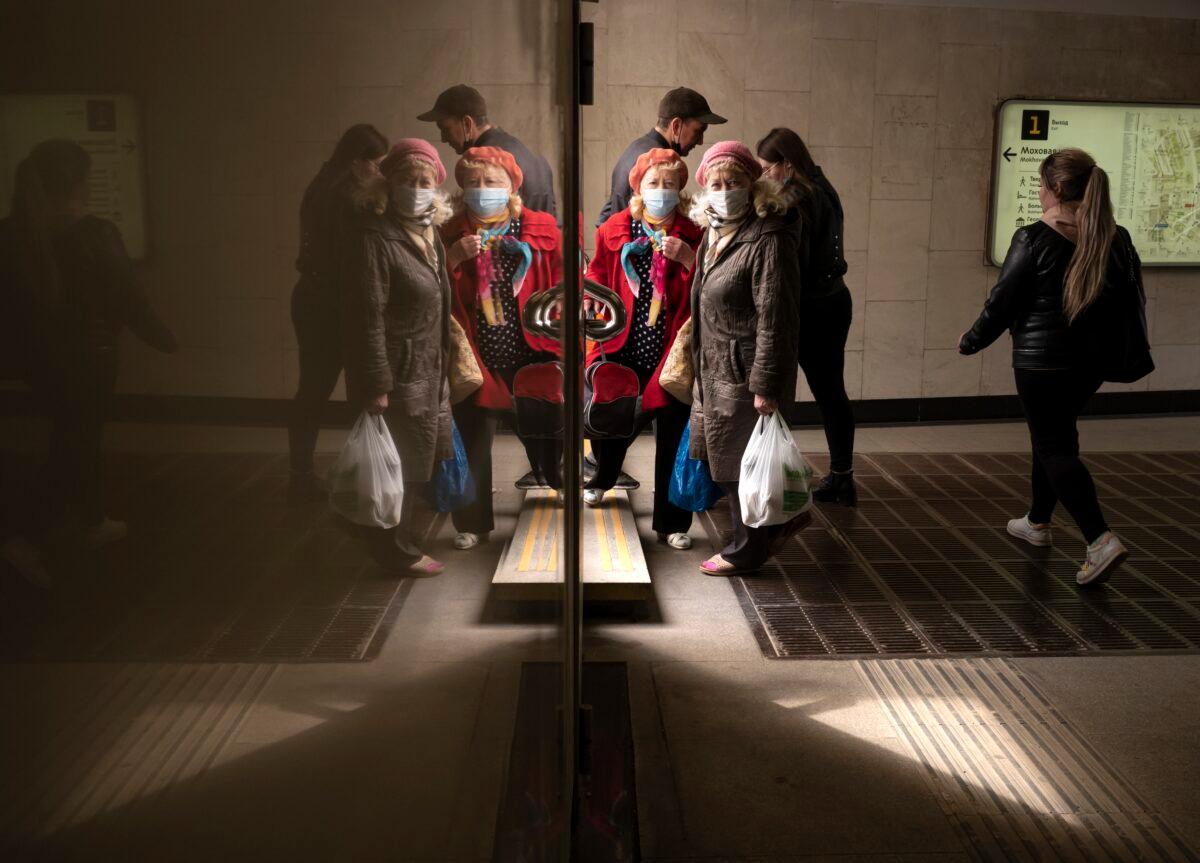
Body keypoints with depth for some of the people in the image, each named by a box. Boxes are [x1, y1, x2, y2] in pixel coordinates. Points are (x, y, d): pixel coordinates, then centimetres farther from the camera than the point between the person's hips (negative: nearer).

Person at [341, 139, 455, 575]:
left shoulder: (429, 232, 9)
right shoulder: (373, 238, -19)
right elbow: (367, 318, -22)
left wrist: (445, 367, 17)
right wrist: (376, 385, -22)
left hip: (429, 372, 9)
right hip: (398, 375, -9)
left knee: (420, 460, 18)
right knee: (398, 466, 3)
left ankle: (400, 541, 36)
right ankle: (398, 551, 20)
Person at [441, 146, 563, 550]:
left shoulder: (541, 228, 3)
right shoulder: (451, 235, 7)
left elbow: (561, 285, 1)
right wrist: (454, 258, -15)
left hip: (531, 349, -1)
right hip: (476, 353, 1)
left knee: (543, 430, 9)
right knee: (473, 438, 4)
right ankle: (473, 522, 17)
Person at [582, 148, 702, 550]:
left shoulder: (692, 236, 2)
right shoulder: (614, 231, 2)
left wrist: (688, 259, -17)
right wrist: (597, 341, -2)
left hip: (671, 353, -1)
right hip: (622, 352, 1)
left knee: (673, 439, 2)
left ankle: (672, 523, 17)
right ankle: (602, 480, 48)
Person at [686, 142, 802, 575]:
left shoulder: (768, 240, -17)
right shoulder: (714, 235, 12)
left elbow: (774, 319, -21)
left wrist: (765, 385, -22)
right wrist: (698, 361, 21)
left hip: (745, 372, -9)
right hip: (717, 369, 9)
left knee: (741, 460, 2)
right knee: (724, 457, 16)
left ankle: (747, 551, 19)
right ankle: (781, 517, 34)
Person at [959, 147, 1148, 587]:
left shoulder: (1033, 238, -16)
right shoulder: (1116, 238, 3)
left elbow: (1002, 301, -12)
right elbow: (1133, 300, 11)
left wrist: (971, 341, 4)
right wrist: (1135, 353, 26)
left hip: (1042, 362, -7)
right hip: (1091, 363, 7)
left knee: (1054, 446, 0)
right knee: (1053, 434, 22)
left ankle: (1101, 540, -13)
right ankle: (1037, 522, 36)